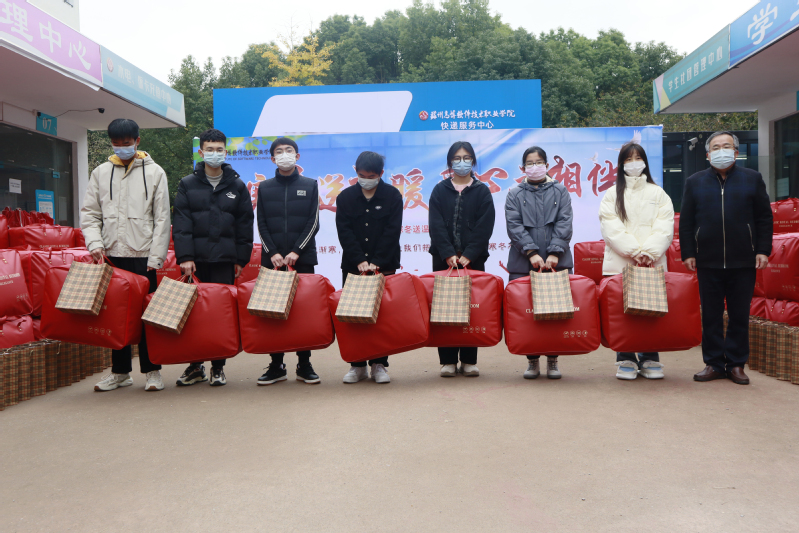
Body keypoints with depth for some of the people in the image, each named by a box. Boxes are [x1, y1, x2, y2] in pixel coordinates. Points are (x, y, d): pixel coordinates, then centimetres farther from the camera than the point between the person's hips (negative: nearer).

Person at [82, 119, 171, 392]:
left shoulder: (154, 172, 3)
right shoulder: (100, 173, 11)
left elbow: (162, 219, -1)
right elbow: (89, 214, 10)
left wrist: (156, 257, -7)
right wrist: (95, 243, -7)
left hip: (143, 256, -3)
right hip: (111, 256, 3)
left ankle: (152, 371, 11)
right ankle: (120, 371, 20)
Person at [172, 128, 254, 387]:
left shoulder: (237, 186, 9)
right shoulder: (187, 185, 8)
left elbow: (245, 225, 7)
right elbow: (181, 223, 0)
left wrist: (241, 258, 1)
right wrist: (185, 256, -10)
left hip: (225, 259, 0)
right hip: (196, 259, 0)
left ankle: (218, 366, 12)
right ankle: (195, 365, 16)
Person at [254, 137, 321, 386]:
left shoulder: (310, 185, 9)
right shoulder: (264, 188, 12)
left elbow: (313, 223, 2)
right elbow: (261, 225, 7)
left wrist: (296, 251, -8)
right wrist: (273, 253, -7)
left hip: (303, 258, -1)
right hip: (272, 260, 1)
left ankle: (304, 365, 8)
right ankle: (276, 366, 9)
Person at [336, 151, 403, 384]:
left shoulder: (392, 195, 1)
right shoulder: (345, 197, 6)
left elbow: (392, 232, -6)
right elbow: (344, 232, -1)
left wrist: (376, 262, -14)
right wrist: (360, 260, -13)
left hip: (384, 266, -1)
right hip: (353, 266, 2)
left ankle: (379, 364, 10)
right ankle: (357, 365, 12)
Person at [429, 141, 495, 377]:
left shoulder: (482, 191, 7)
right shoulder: (440, 190, 8)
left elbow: (484, 227, -2)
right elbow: (436, 225, -1)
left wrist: (467, 256, -12)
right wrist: (449, 255, -12)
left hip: (473, 259, 0)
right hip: (444, 258, 1)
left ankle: (469, 360, 10)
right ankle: (448, 360, 8)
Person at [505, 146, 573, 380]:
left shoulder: (560, 191, 12)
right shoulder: (514, 195, 11)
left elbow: (564, 223, 2)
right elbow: (514, 226, -1)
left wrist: (554, 253, -11)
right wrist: (532, 253, -13)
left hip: (557, 263, 0)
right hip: (523, 264, 0)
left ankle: (553, 360, 13)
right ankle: (532, 360, 12)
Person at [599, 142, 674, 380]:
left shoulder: (658, 193, 15)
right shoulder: (612, 195, 11)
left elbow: (665, 227, 4)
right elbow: (611, 228, -2)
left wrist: (649, 251, -12)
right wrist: (633, 251, -12)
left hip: (653, 263, 1)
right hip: (619, 263, -1)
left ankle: (650, 360, 10)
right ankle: (626, 360, 6)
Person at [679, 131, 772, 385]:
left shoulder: (752, 179, 7)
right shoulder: (694, 182, 8)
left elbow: (765, 218, 7)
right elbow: (686, 222, 7)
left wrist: (763, 250, -2)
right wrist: (688, 253, -1)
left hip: (743, 261, 0)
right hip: (708, 262, 1)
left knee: (740, 316, 5)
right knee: (711, 316, 5)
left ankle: (736, 364, 16)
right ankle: (713, 363, 15)